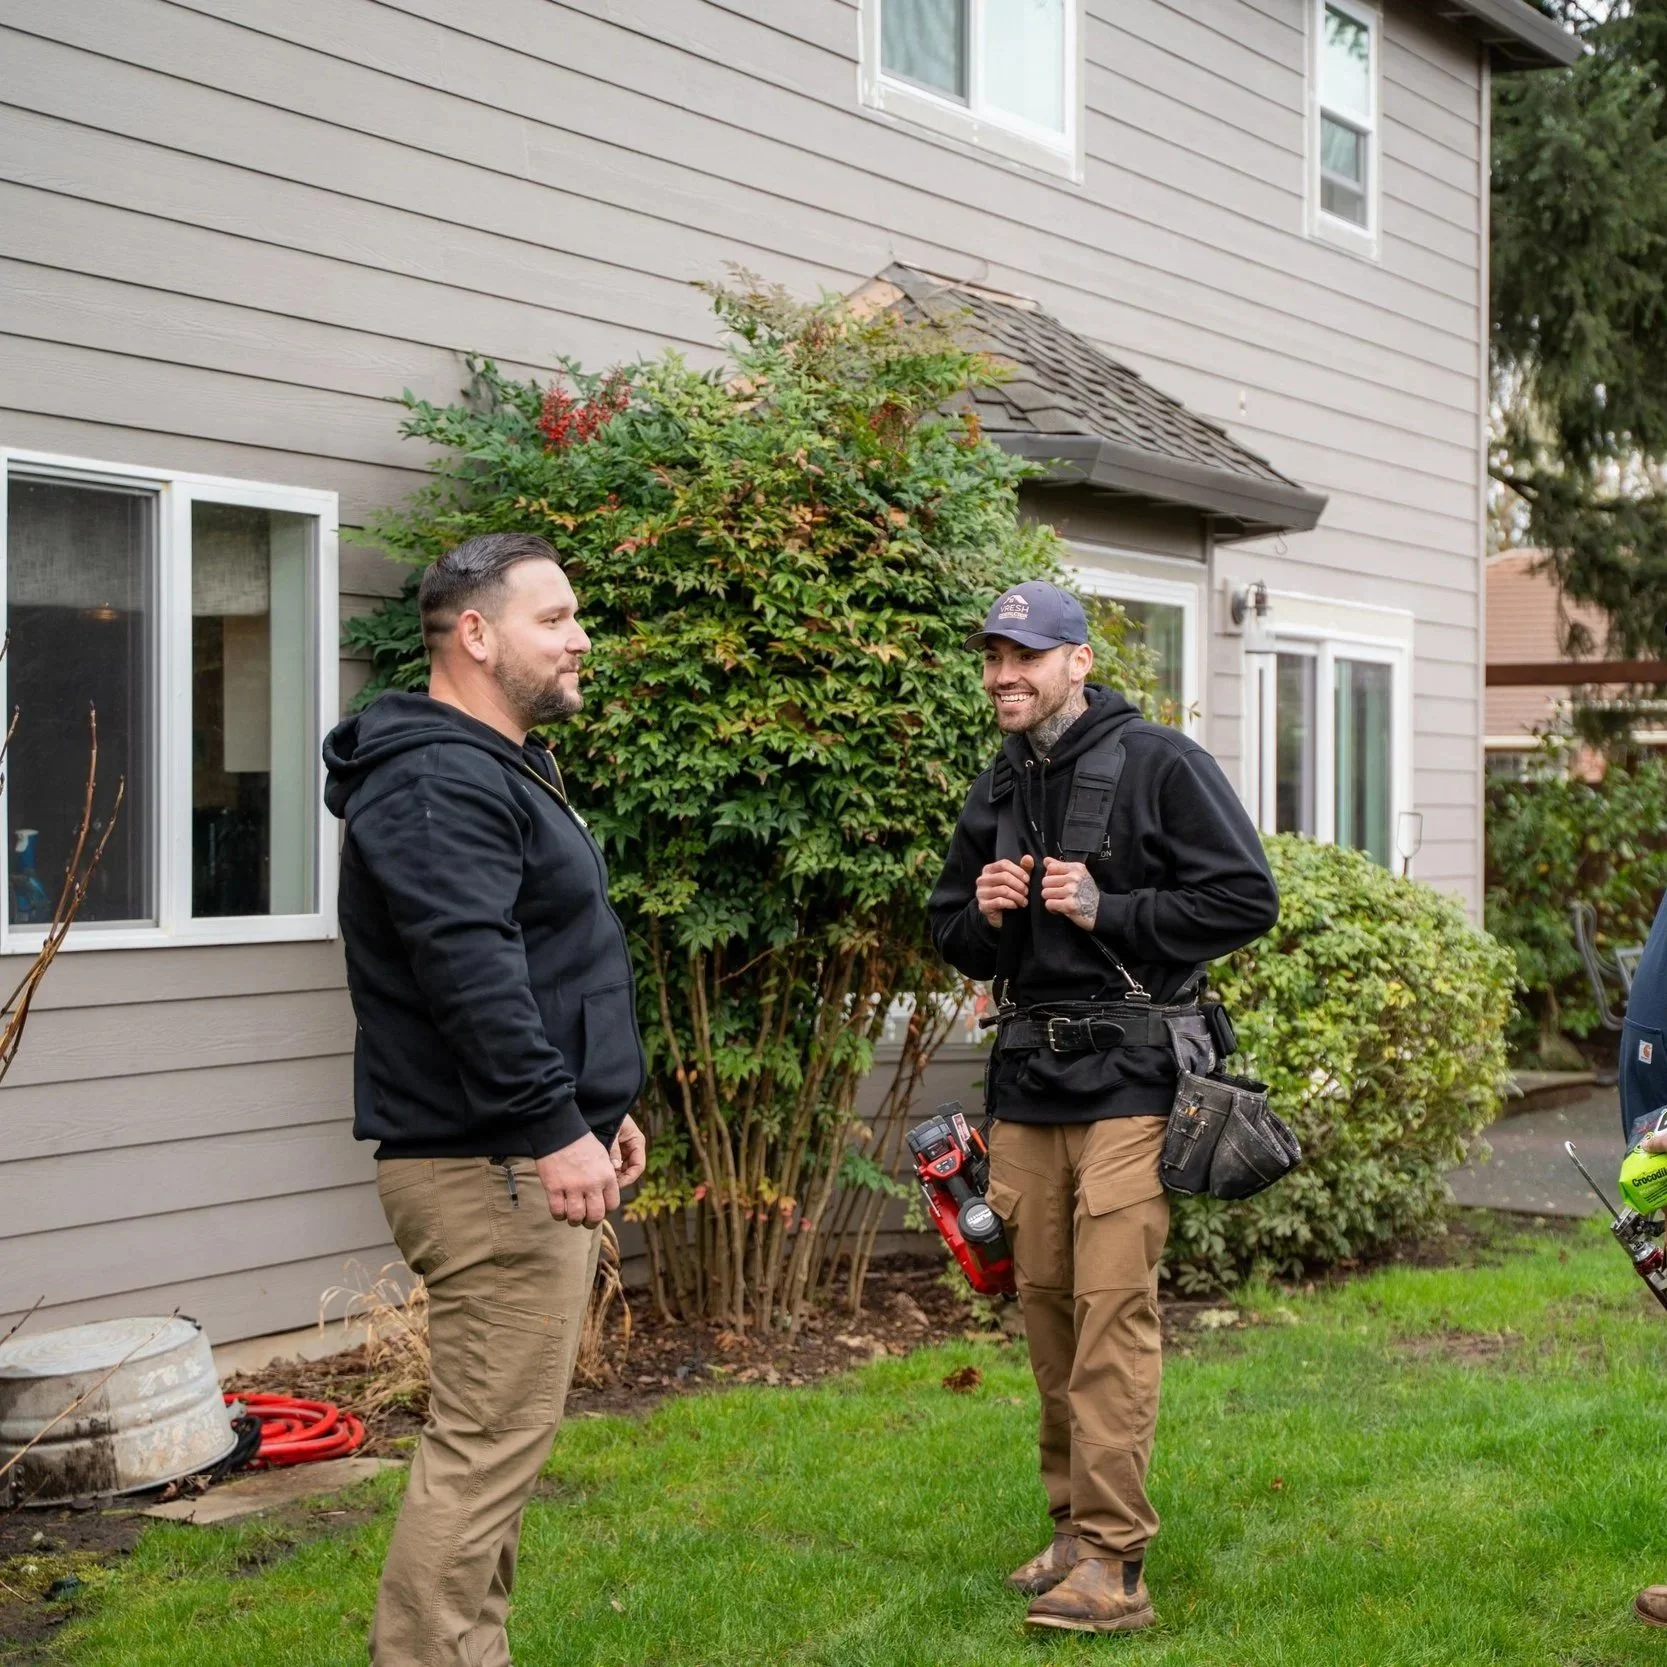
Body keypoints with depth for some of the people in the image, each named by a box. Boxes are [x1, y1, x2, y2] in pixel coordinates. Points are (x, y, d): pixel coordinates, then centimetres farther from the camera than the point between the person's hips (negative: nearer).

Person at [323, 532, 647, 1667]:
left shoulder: (501, 768, 20)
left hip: (525, 1155, 11)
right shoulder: (438, 782, -15)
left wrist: (602, 1102, 27)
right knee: (490, 1439, -9)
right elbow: (471, 971, -27)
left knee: (498, 1433, 16)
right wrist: (555, 1125, -29)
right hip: (490, 1166, -11)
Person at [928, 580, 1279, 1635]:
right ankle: (1074, 1526, 21)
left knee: (1113, 1310, -11)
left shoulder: (1159, 765, -5)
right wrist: (984, 917, 1)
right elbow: (954, 939, 24)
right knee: (1047, 1306, 9)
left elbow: (1247, 900, -9)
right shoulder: (997, 793, 16)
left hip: (1129, 1078, -7)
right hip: (1028, 1081, 7)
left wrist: (1105, 910, -15)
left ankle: (1114, 1561, -8)